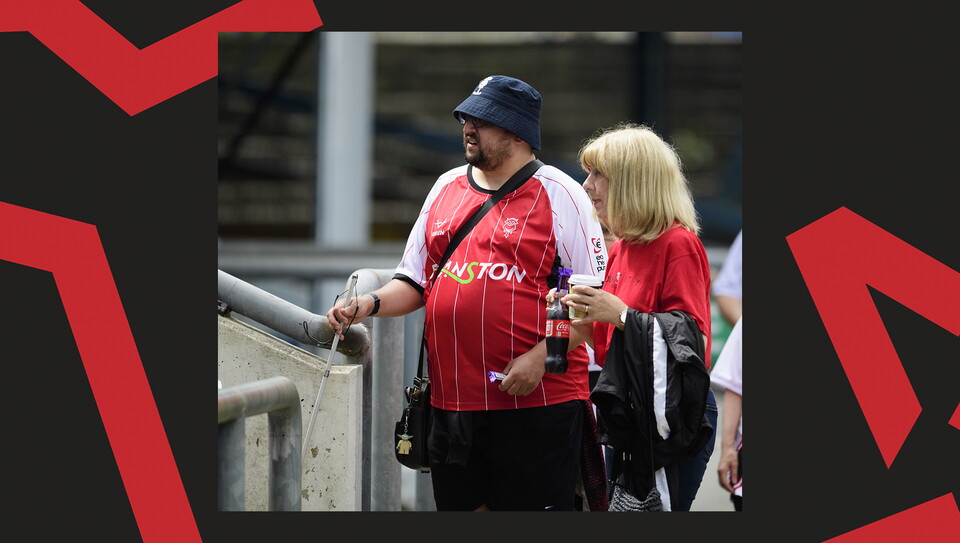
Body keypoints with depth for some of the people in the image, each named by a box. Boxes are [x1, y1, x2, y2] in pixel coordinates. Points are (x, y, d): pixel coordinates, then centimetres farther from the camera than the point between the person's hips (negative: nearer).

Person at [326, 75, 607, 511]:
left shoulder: (559, 195, -2)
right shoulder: (447, 189, 16)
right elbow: (414, 282, 21)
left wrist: (542, 356, -17)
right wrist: (370, 304, 1)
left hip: (538, 402, -6)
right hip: (453, 404, 6)